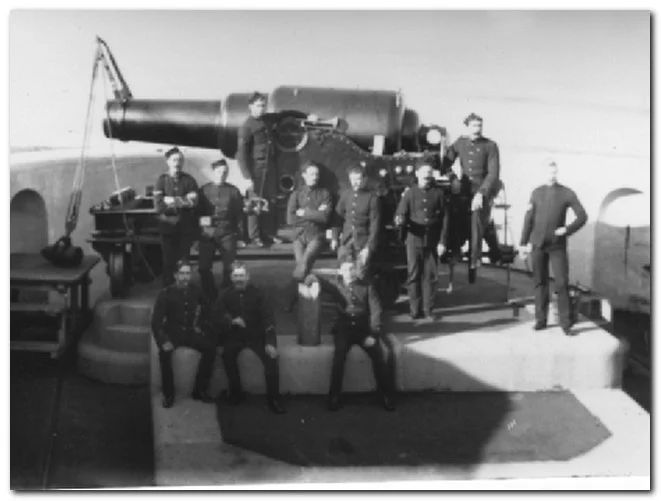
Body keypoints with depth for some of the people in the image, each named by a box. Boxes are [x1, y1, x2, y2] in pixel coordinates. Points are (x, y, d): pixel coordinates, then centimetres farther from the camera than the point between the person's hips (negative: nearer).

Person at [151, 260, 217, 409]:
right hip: (172, 332, -3)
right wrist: (163, 340, -26)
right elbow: (156, 321, -13)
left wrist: (199, 324, 11)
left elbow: (203, 307, 21)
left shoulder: (195, 290, -1)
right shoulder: (165, 294, -12)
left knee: (210, 348, -22)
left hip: (190, 331, 3)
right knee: (164, 352, -35)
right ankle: (168, 394, -17)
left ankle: (200, 390, -8)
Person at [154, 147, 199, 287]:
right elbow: (159, 205, -9)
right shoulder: (162, 180, 2)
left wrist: (171, 201, -12)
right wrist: (183, 201, -9)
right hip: (168, 226, -1)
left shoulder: (189, 180, 4)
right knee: (169, 262, 0)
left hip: (186, 227, 1)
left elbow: (193, 202, -8)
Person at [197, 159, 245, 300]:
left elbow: (239, 213, 6)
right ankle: (210, 297, 16)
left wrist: (240, 232, -1)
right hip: (207, 234, 1)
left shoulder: (233, 191, 5)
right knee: (204, 267, 0)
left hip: (227, 234, -1)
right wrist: (201, 220, -11)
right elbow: (197, 210, 10)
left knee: (229, 268, 1)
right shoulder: (204, 190, 7)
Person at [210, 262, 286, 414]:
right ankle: (236, 391, -8)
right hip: (235, 335, 1)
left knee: (271, 357, -23)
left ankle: (273, 398, -8)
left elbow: (267, 317, -9)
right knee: (227, 354, -29)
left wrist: (270, 342, -21)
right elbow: (215, 317, -4)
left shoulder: (256, 293, -4)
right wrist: (231, 321, -25)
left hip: (256, 335, -1)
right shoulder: (226, 295, 0)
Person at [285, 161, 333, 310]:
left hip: (316, 235, -2)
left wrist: (304, 213, -4)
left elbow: (325, 217, -8)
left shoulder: (324, 193, 6)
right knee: (301, 263, -15)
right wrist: (314, 215, -5)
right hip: (299, 235, 2)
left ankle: (292, 298, -16)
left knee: (305, 261, -22)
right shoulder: (296, 194, 9)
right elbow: (290, 219, -2)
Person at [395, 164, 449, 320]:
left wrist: (443, 241, -2)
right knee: (414, 275, 2)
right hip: (414, 240, 0)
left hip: (433, 241, 0)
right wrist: (400, 220, -23)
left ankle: (429, 309, 11)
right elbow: (400, 214, 2)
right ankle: (415, 309, 10)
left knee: (430, 275, 3)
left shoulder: (438, 193, 4)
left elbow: (444, 218, 3)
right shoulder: (409, 192, 4)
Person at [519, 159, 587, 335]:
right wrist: (524, 243, 4)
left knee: (562, 283, -5)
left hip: (557, 245, -2)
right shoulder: (537, 193, 6)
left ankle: (566, 323, 2)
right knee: (540, 282, 6)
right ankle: (541, 319, 15)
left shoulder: (567, 193, 0)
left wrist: (567, 230, -12)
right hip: (538, 244, 2)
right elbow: (528, 219, 7)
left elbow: (582, 216, 1)